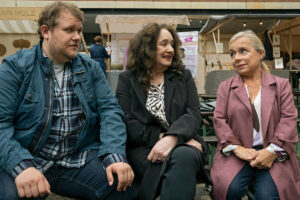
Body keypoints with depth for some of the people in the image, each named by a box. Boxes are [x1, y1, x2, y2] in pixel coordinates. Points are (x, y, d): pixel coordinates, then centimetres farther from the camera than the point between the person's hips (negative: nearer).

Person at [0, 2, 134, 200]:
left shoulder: (91, 68, 9)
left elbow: (110, 110, 1)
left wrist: (114, 156, -17)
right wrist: (21, 166, -25)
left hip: (80, 159, 2)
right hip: (26, 158, -2)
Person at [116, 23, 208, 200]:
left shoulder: (184, 76, 14)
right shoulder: (127, 79, 11)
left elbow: (194, 114, 0)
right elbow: (127, 122, -1)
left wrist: (172, 138, -21)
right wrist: (160, 138, -15)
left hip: (182, 145, 2)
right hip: (143, 149, -2)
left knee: (184, 156, -35)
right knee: (164, 163, -36)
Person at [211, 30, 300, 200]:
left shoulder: (281, 85, 13)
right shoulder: (226, 87, 16)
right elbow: (219, 120, 6)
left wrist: (272, 150, -13)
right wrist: (236, 148, -11)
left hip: (273, 153, 0)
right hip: (236, 152, 1)